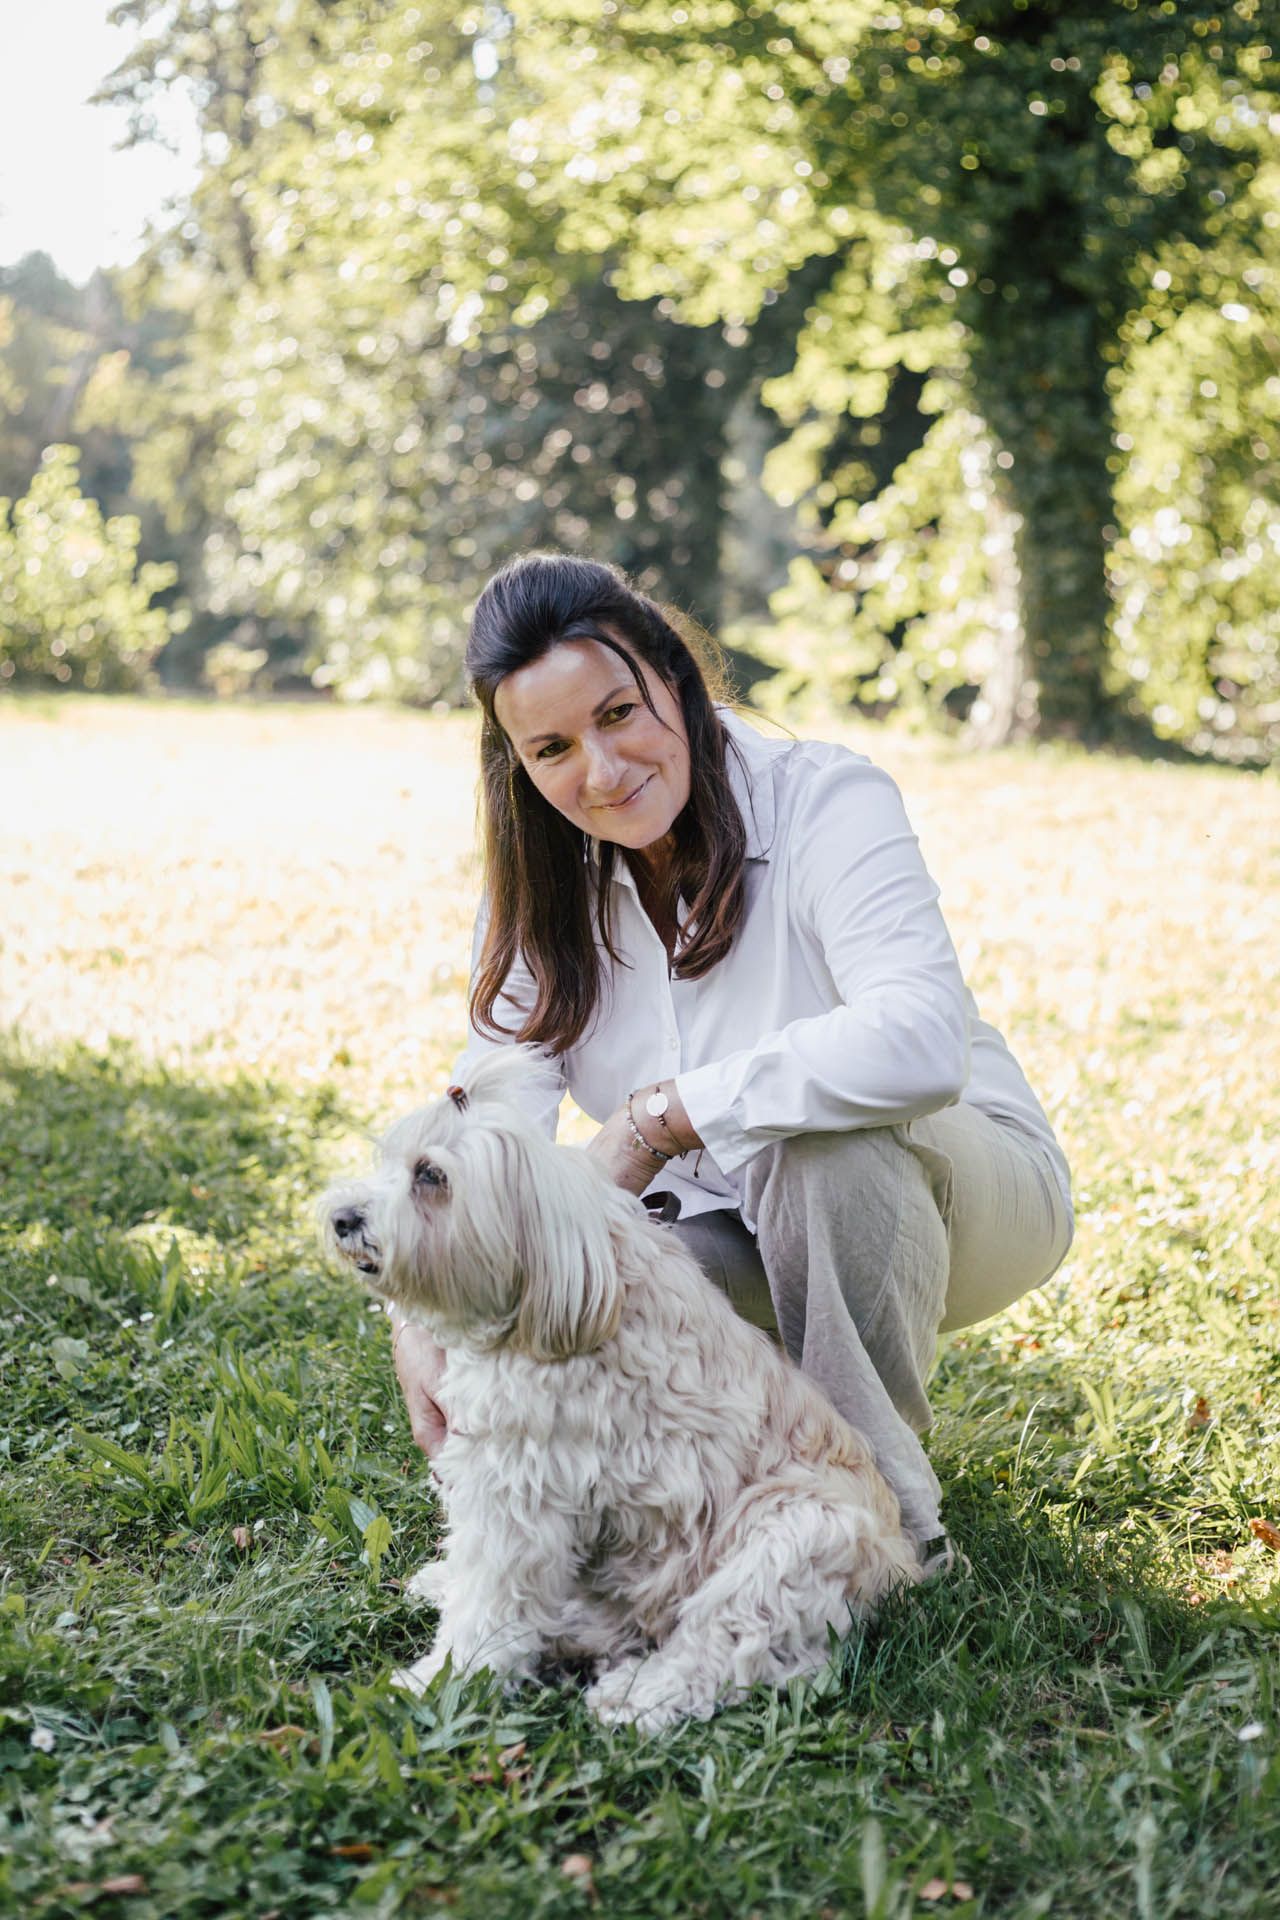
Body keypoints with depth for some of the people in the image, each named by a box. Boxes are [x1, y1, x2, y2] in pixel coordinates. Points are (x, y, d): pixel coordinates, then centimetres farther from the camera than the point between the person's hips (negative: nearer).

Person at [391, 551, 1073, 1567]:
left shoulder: (825, 800, -22)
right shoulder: (545, 887, -2)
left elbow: (922, 1042, -41)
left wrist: (662, 1113, -36)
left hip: (969, 1189, -5)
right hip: (745, 1242, 5)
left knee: (819, 1140, -37)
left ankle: (894, 1508, -19)